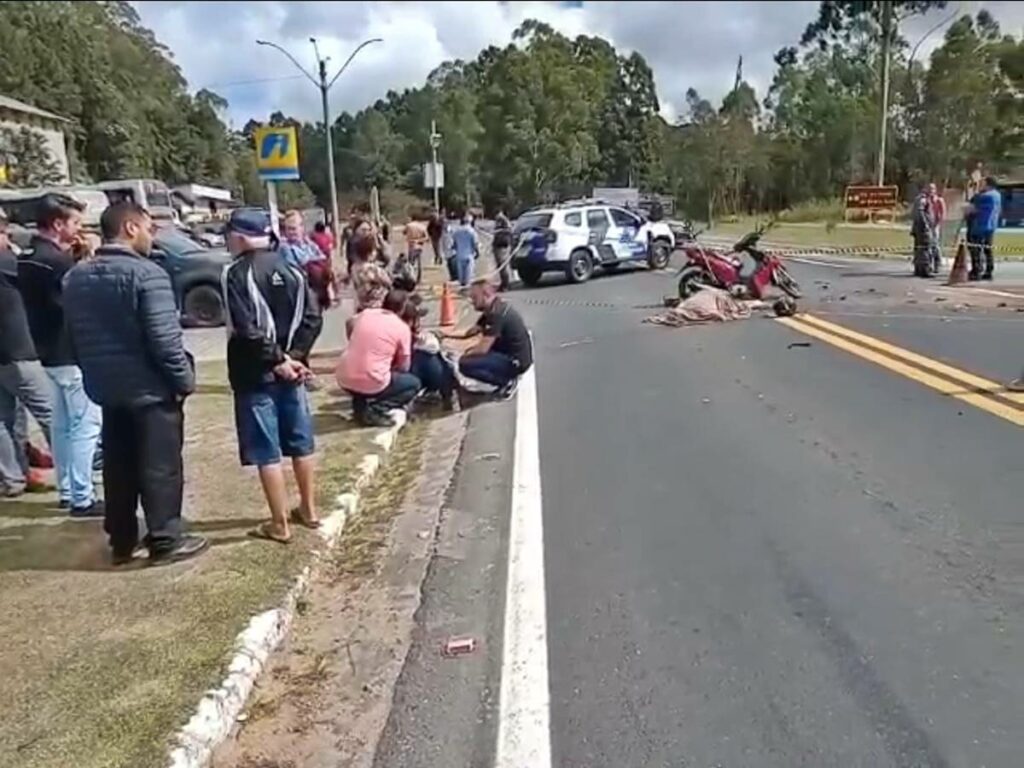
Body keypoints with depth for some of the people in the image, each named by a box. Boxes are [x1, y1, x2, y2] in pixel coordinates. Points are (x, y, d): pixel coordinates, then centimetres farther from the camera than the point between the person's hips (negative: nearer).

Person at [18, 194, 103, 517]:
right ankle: (82, 498, 0)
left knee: (62, 424, 17)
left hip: (50, 352, 10)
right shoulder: (57, 260, -20)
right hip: (71, 353, -10)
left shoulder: (29, 259, 10)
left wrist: (75, 258, 4)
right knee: (85, 425, -4)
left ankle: (67, 491, 26)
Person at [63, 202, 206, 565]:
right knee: (160, 467, 3)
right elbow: (164, 338, -21)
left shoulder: (76, 277, 8)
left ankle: (121, 541, 25)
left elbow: (75, 335, 16)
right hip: (151, 388, -7)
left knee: (118, 467, 16)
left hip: (105, 387, 7)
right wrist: (185, 378, -10)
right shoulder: (146, 273, -17)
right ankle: (165, 540, 12)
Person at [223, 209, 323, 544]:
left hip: (255, 375, -6)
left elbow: (246, 330, -20)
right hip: (290, 370, 6)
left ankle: (280, 524, 9)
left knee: (267, 452, 2)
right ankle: (309, 510, 27)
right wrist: (293, 356, -4)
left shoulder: (236, 274, -11)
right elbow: (312, 318, 0)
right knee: (301, 443, 15)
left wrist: (277, 360, -13)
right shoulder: (290, 270, 7)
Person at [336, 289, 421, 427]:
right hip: (371, 383, -6)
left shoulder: (364, 314, 9)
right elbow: (403, 367, 3)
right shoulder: (402, 328, -3)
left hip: (343, 379, 6)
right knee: (414, 383, 17)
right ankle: (374, 410, -2)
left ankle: (360, 405, 12)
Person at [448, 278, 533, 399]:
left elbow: (483, 348, -25)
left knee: (465, 364, -19)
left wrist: (463, 355, -10)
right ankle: (506, 379, 13)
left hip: (516, 361, -10)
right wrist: (447, 335, 5)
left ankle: (506, 381, -5)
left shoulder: (497, 313, -22)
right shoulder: (493, 309, 10)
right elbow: (472, 332, 16)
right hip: (511, 354, 10)